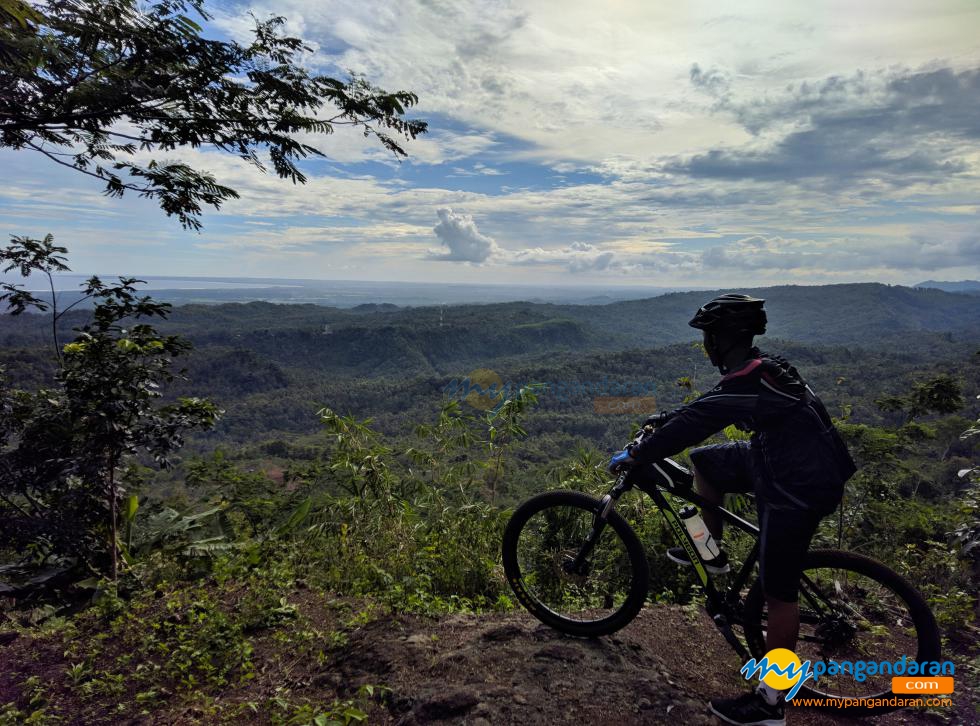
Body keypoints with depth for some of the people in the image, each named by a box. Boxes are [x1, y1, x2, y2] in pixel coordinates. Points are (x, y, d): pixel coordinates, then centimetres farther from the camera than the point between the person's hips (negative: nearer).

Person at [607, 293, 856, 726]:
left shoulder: (746, 384, -25)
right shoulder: (761, 367, 6)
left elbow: (692, 424, -23)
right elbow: (705, 408, 18)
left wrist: (635, 455, -14)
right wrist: (662, 419, 20)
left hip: (799, 489, -9)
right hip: (780, 463, 10)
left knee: (778, 593, 0)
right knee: (703, 461, 15)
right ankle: (712, 554, 29)